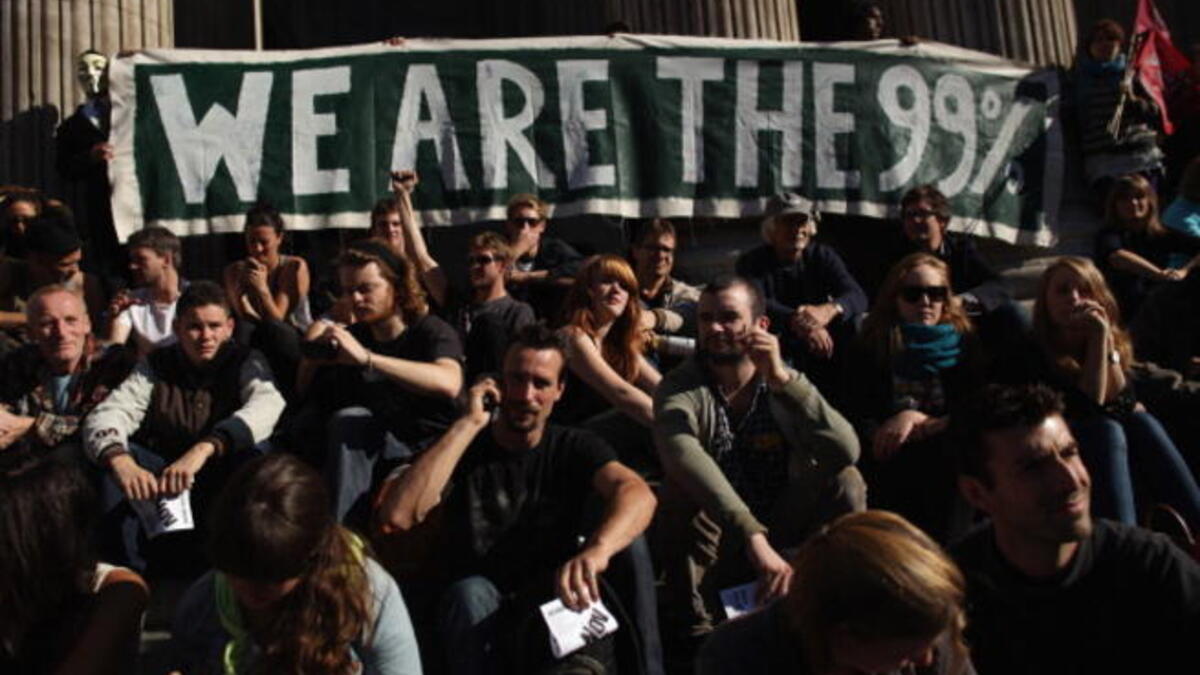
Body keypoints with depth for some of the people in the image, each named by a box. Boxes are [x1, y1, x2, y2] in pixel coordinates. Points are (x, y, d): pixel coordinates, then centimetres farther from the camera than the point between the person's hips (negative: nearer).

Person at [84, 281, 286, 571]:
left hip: (223, 483, -2)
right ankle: (129, 567, -17)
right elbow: (106, 414, -13)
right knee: (110, 454, -20)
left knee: (253, 455, -31)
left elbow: (268, 404, -27)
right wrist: (120, 462, -38)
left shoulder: (245, 362, -3)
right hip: (160, 478, 3)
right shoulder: (155, 365, 3)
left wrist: (203, 449, -43)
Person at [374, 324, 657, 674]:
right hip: (475, 617, -1)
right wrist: (468, 425, -19)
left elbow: (638, 494, -23)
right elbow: (396, 516, -21)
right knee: (472, 593, -34)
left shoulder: (575, 447, -1)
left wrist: (597, 550, -46)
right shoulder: (461, 447, -2)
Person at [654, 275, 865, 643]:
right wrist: (753, 536, -48)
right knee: (683, 485, -29)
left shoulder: (786, 384, -5)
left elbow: (846, 452, -22)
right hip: (712, 550, -2)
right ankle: (693, 623, -15)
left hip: (782, 537, 2)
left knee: (843, 480, -20)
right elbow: (682, 455, -36)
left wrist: (781, 379, -31)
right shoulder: (680, 388, -13)